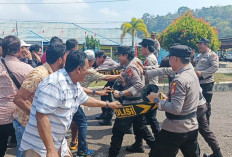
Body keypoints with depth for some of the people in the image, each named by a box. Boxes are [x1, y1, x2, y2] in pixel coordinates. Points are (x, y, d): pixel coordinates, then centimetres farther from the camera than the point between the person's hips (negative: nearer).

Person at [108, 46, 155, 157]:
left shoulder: (130, 68, -20)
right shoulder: (135, 62, 10)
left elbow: (139, 85, -30)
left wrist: (121, 93, -33)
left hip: (132, 103, -10)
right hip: (138, 102, 10)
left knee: (118, 130, -3)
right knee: (141, 128, 22)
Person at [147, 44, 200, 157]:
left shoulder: (179, 80, -22)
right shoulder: (192, 74, 7)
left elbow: (175, 109, -27)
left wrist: (157, 100, -17)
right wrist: (167, 99, 9)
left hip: (175, 130, -9)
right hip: (192, 127, 9)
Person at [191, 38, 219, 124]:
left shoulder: (212, 55, -9)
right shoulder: (200, 55, 17)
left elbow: (215, 67, -21)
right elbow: (194, 64, 27)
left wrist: (202, 73, -25)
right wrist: (192, 57, 8)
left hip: (206, 83, -8)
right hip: (198, 82, 8)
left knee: (206, 103, 0)